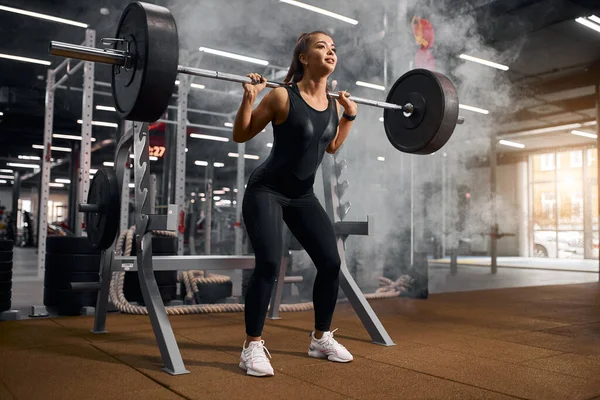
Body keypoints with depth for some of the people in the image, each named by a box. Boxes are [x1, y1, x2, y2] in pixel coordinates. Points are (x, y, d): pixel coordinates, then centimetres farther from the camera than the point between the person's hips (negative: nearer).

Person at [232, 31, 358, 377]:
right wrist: (249, 98, -21)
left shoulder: (333, 104, 1)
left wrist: (350, 115, 11)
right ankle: (253, 347, -4)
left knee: (331, 262, 1)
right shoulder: (282, 97, -16)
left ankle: (321, 338, 20)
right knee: (269, 264, -21)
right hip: (267, 191, -6)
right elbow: (240, 136, -9)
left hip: (303, 195, 6)